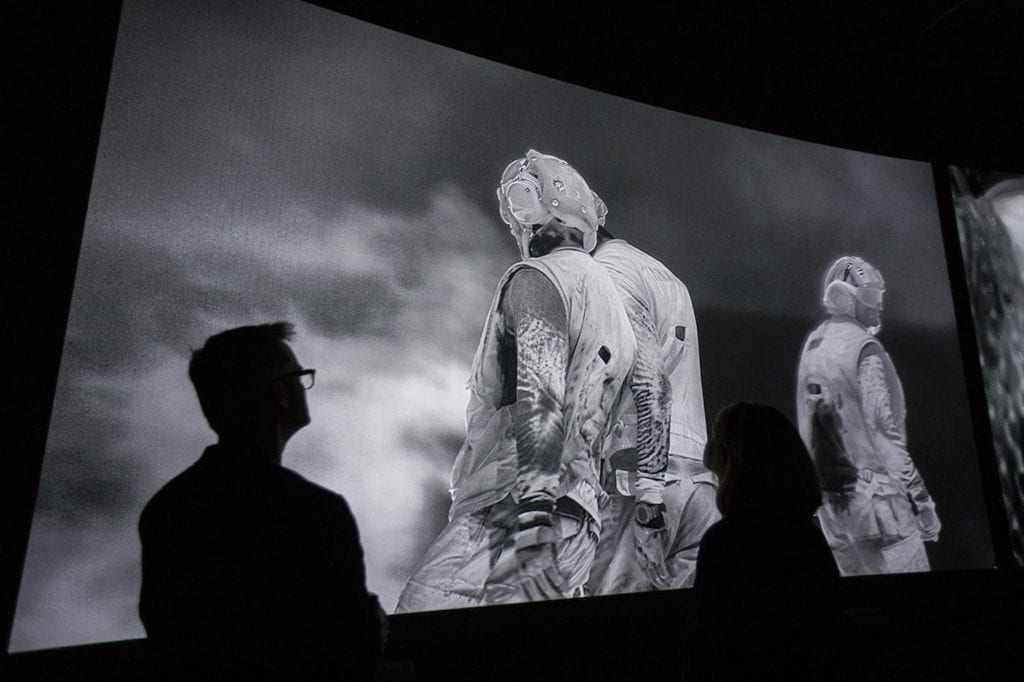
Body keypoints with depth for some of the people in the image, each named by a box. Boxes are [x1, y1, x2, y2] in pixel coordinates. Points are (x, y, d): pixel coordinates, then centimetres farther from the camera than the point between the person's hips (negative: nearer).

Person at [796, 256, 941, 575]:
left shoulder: (811, 345, 10)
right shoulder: (864, 348, -13)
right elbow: (885, 431, -16)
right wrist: (921, 500, -9)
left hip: (829, 500, 8)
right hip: (870, 492, -8)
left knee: (855, 572, 17)